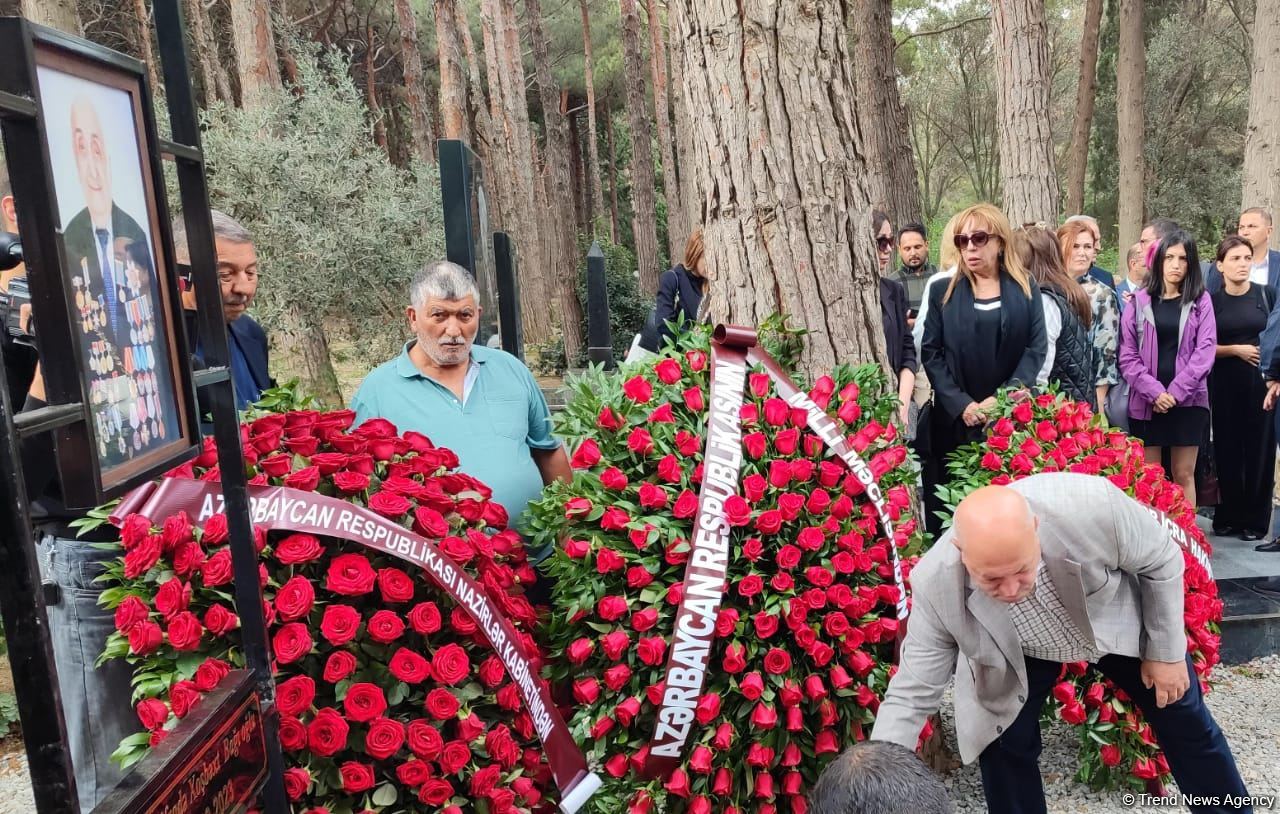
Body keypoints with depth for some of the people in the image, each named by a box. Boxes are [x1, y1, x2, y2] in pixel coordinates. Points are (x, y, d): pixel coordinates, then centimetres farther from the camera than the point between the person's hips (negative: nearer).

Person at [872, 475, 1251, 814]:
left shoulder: (1090, 505, -42)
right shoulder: (935, 584, -37)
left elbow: (1161, 560, -19)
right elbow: (911, 695, -27)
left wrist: (1166, 651, -10)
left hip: (1118, 617, 1)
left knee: (1184, 720, 16)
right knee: (1002, 748, -6)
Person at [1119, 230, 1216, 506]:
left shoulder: (1201, 301, 6)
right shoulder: (1139, 301, 5)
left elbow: (1205, 350, -3)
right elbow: (1128, 354, -1)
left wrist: (1175, 392, -13)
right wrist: (1154, 392, -12)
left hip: (1188, 400, 0)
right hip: (1146, 401, 0)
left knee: (1184, 475, 4)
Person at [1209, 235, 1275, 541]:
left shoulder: (1266, 294, 2)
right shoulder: (1211, 301, 3)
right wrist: (1237, 349, -11)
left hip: (1261, 382, 0)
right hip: (1225, 385, 1)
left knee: (1259, 449, 1)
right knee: (1227, 450, 3)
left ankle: (1255, 519, 11)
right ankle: (1228, 516, 15)